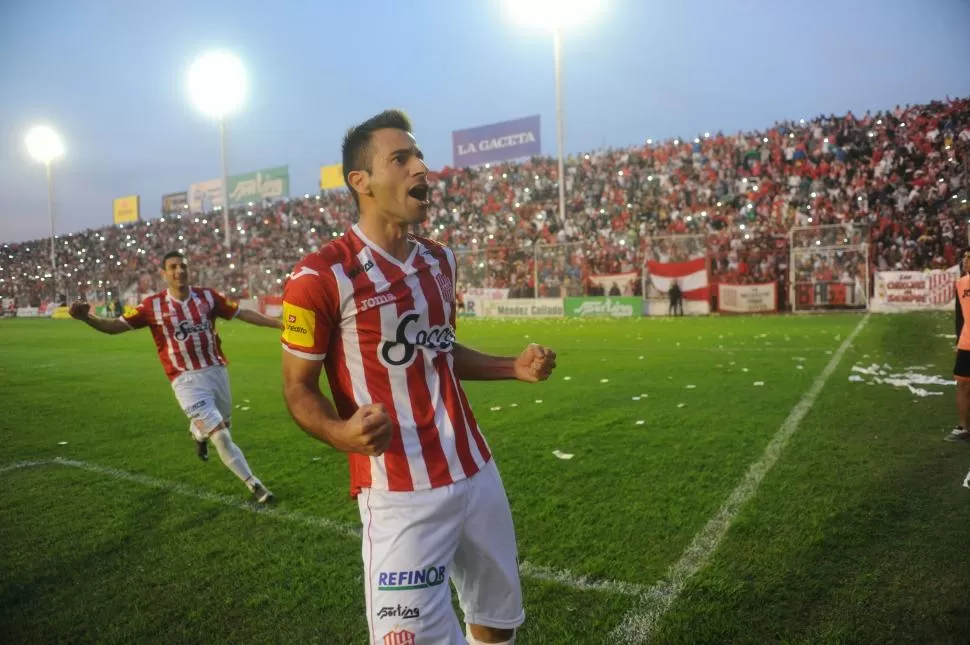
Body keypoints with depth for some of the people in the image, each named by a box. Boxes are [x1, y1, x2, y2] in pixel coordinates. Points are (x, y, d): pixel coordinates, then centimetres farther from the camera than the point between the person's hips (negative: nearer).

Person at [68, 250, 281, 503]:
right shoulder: (153, 305, -6)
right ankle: (253, 484, 5)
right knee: (221, 437, -11)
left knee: (222, 429, 21)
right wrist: (86, 317, -22)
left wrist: (280, 323, 4)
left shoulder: (207, 296, 1)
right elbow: (116, 326, -4)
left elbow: (242, 313, 5)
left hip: (217, 371, 4)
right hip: (187, 380, -4)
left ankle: (198, 434, 58)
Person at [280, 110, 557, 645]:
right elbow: (298, 386, -8)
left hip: (477, 472, 7)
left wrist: (513, 367, 6)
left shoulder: (441, 261, 9)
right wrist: (342, 434, -28)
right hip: (400, 493, -7)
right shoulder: (321, 276, -14)